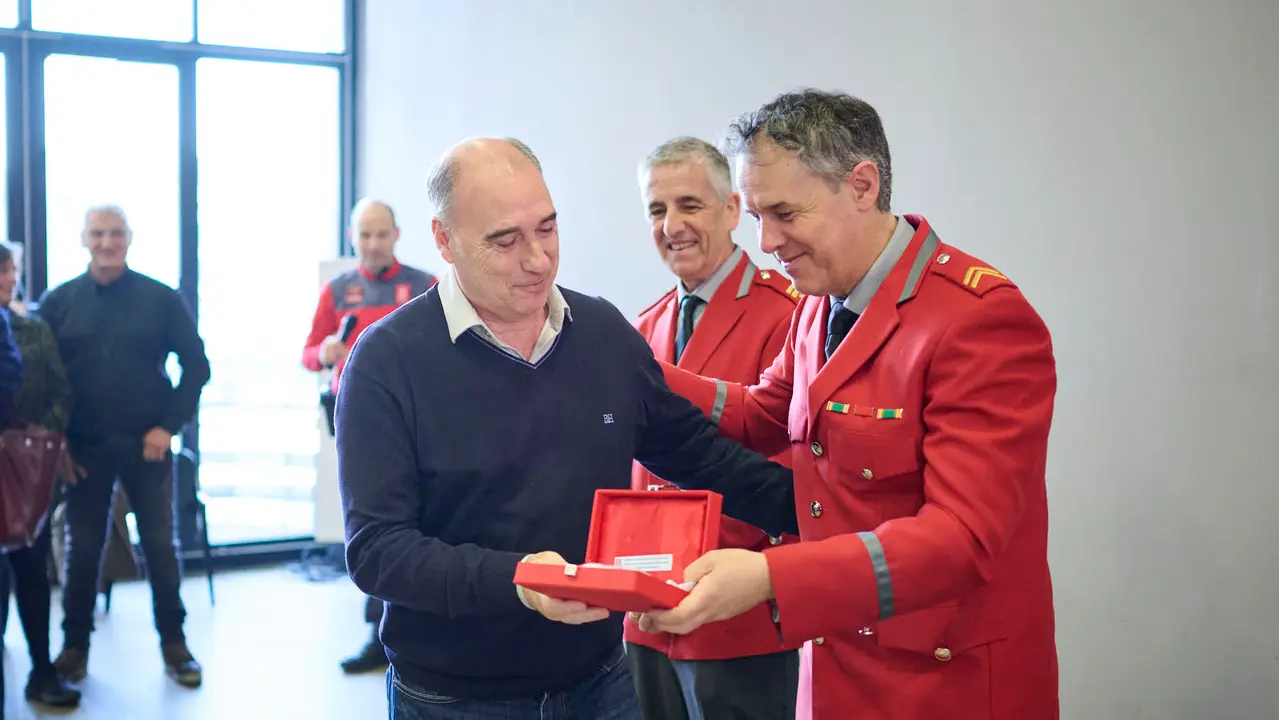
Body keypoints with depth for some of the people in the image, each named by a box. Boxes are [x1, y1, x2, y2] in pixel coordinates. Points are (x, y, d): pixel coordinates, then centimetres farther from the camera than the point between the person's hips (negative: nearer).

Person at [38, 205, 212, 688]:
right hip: (83, 448, 1)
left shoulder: (162, 298, -2)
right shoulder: (58, 302, 2)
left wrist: (169, 425, -7)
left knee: (160, 544, 6)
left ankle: (174, 643, 18)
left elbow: (196, 366, 1)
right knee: (83, 548, 10)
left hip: (147, 444, -1)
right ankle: (75, 645, 24)